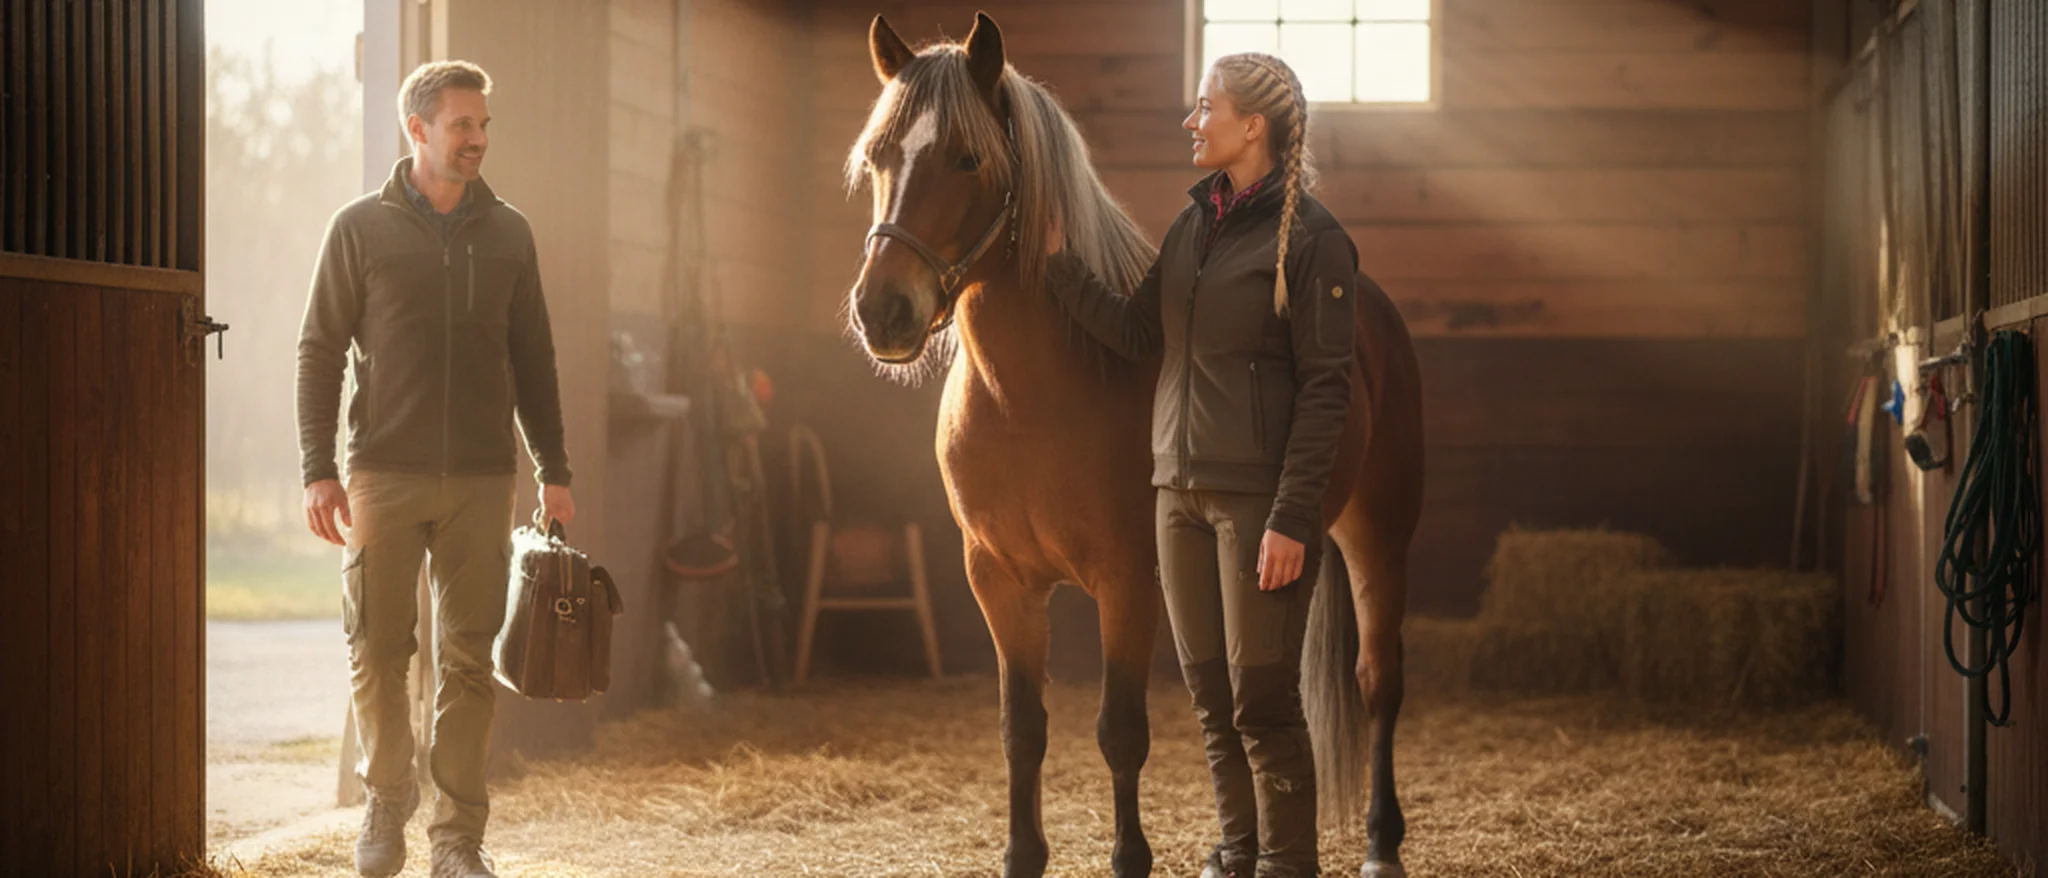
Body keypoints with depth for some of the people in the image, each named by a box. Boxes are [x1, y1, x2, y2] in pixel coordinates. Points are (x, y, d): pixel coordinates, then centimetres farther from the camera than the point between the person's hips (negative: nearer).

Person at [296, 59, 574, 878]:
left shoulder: (508, 234, 9)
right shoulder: (361, 228, 1)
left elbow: (533, 358, 12)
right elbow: (320, 352, 1)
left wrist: (554, 471, 8)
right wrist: (318, 471, -7)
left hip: (481, 480, 2)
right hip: (384, 475, -2)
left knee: (469, 659, 2)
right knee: (377, 651, 1)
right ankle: (387, 797, 23)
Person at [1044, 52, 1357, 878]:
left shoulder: (1311, 239, -11)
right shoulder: (1193, 225, 12)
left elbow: (1324, 387, -13)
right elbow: (1137, 331, 11)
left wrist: (1292, 519, -17)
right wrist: (1057, 265, 0)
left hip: (1259, 499, -7)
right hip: (1182, 491, 7)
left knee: (1261, 700, -3)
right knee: (1210, 697, 12)